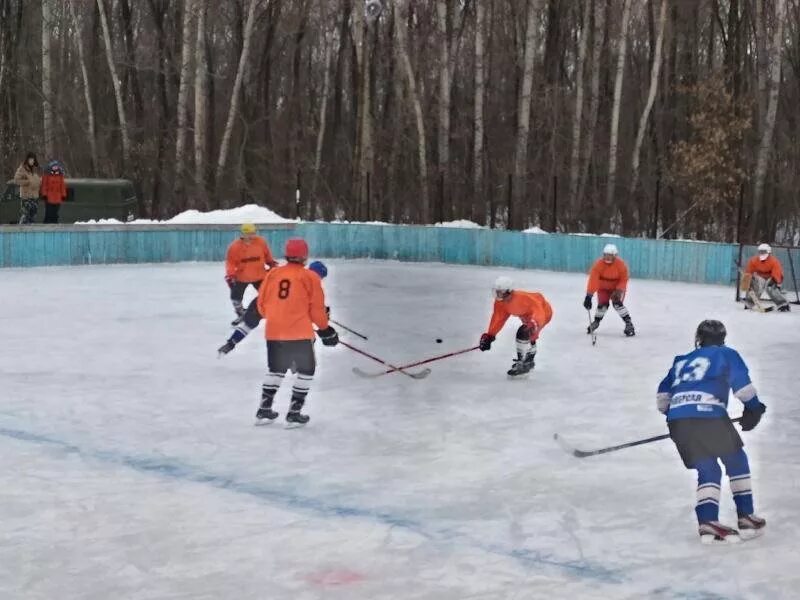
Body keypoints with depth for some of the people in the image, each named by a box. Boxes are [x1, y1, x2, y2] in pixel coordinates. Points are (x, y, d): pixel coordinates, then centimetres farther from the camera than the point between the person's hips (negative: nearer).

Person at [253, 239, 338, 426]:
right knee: (306, 370, 11)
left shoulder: (272, 274, 5)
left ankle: (264, 410, 20)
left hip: (274, 331, 4)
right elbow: (317, 308, -3)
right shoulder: (310, 277, -5)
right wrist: (325, 329, 12)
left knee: (276, 369, 22)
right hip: (300, 333, -4)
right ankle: (294, 413, 6)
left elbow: (262, 305, 10)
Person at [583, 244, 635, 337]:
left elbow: (623, 280, -15)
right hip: (603, 287, 1)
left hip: (618, 287, -1)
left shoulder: (621, 264, -26)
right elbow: (593, 280, -33)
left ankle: (629, 323, -15)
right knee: (602, 304, -10)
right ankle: (596, 322, 17)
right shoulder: (598, 264, -28)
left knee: (617, 303, -20)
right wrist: (588, 296, -40)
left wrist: (618, 291, -30)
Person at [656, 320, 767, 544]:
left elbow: (663, 393, 31)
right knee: (736, 461, 16)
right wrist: (754, 407, 16)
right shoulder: (726, 354, 17)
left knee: (708, 470, 15)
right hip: (709, 415, -4)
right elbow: (742, 384, 4)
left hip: (677, 422, 5)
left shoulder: (682, 361, 31)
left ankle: (707, 522, -2)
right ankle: (746, 517, 14)